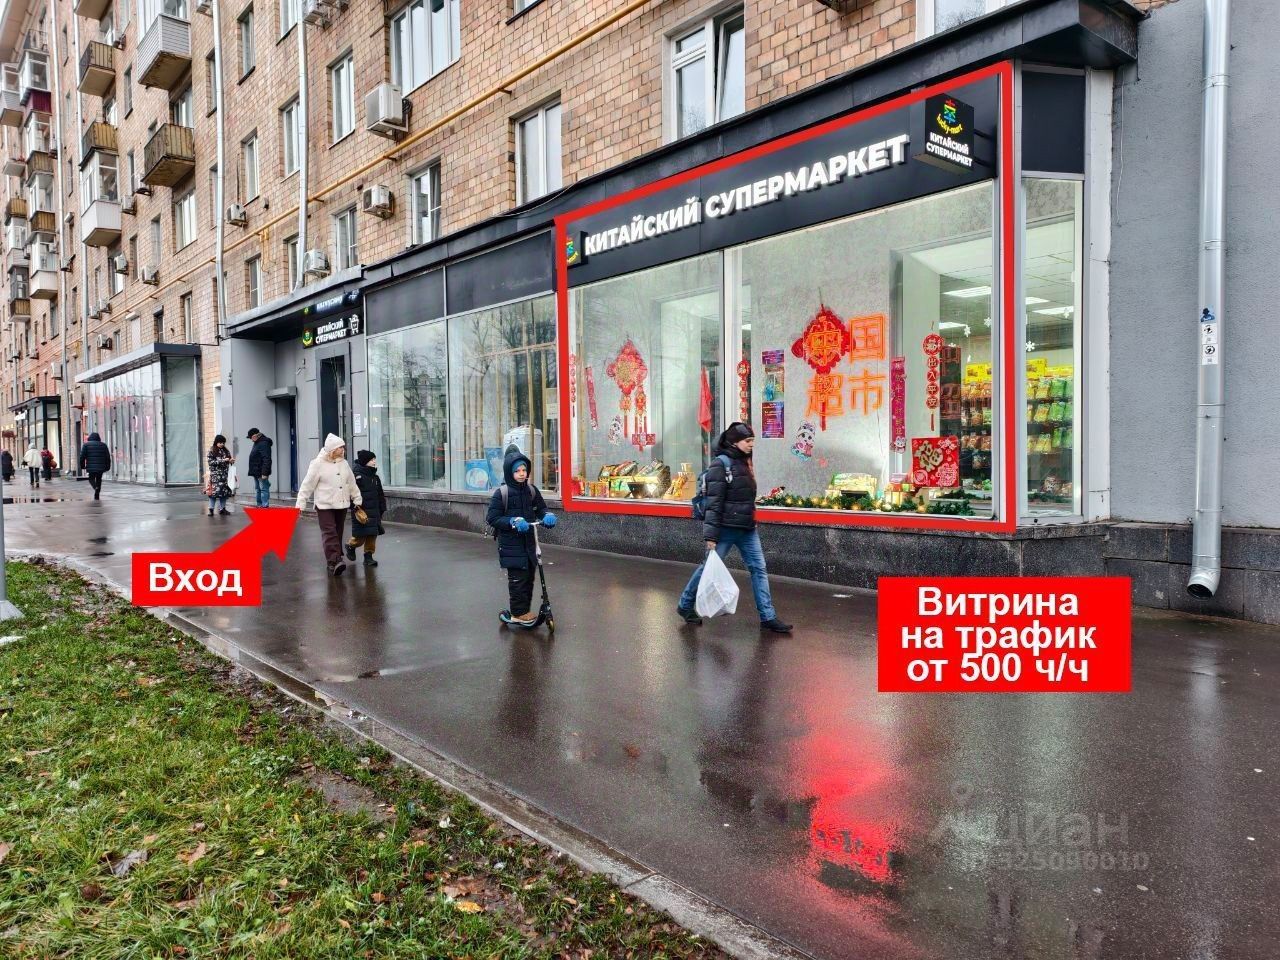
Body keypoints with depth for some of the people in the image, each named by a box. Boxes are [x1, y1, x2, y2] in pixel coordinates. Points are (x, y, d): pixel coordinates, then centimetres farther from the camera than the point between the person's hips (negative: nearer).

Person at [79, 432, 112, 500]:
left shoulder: (86, 444, 3)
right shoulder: (103, 445, 9)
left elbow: (82, 456, -1)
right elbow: (108, 457, 7)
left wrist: (82, 466, 8)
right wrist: (107, 467, 13)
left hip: (91, 467, -2)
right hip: (101, 467, 2)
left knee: (91, 478, 14)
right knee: (99, 479, 14)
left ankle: (95, 487, -19)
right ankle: (97, 496, 12)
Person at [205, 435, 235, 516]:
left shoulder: (225, 451, 12)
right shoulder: (212, 451, -2)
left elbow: (228, 460, 19)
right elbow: (211, 462, -10)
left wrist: (231, 460, -5)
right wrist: (222, 460, -17)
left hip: (224, 474, 5)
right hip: (215, 474, -5)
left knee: (225, 491, 2)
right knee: (214, 491, -8)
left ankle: (222, 509, 9)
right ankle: (211, 509, -3)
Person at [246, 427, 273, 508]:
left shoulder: (264, 444, -18)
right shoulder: (257, 443, 16)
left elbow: (266, 459, -23)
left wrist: (264, 473, -26)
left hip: (261, 472, -11)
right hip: (256, 472, 11)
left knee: (264, 489, -8)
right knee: (257, 489, 15)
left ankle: (265, 506, -9)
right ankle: (259, 505, 21)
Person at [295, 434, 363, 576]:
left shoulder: (344, 463, 9)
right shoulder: (318, 464, -7)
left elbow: (352, 483, 17)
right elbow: (307, 484, -7)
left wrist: (357, 499, 18)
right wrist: (300, 504, -10)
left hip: (342, 505, 6)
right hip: (325, 505, -6)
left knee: (338, 533, 10)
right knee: (329, 533, -13)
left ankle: (336, 560, 18)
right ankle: (334, 561, -21)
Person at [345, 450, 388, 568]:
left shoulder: (375, 477, 12)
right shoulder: (356, 475, -11)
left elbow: (380, 495, 20)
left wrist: (382, 509, 18)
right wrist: (356, 509, -20)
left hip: (374, 512, 7)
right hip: (360, 511, -6)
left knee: (372, 535, 4)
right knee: (360, 537, -2)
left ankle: (368, 556, 15)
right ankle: (350, 546, 28)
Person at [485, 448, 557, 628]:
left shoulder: (532, 490, 5)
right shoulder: (501, 493, -10)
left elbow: (541, 509, 14)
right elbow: (491, 518, -10)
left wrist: (547, 516, -9)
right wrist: (513, 522, -22)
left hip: (529, 541, 5)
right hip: (511, 543, -5)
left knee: (529, 576, 10)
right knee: (518, 578, -3)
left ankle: (524, 611, 22)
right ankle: (520, 614, 7)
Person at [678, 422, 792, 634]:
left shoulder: (744, 462, 11)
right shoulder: (720, 464, -14)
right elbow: (714, 502, -18)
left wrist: (751, 521, 18)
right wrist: (710, 536, -20)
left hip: (747, 529, 8)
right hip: (726, 529, -7)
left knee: (759, 568, 2)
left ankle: (768, 617, 6)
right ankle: (685, 605, 24)